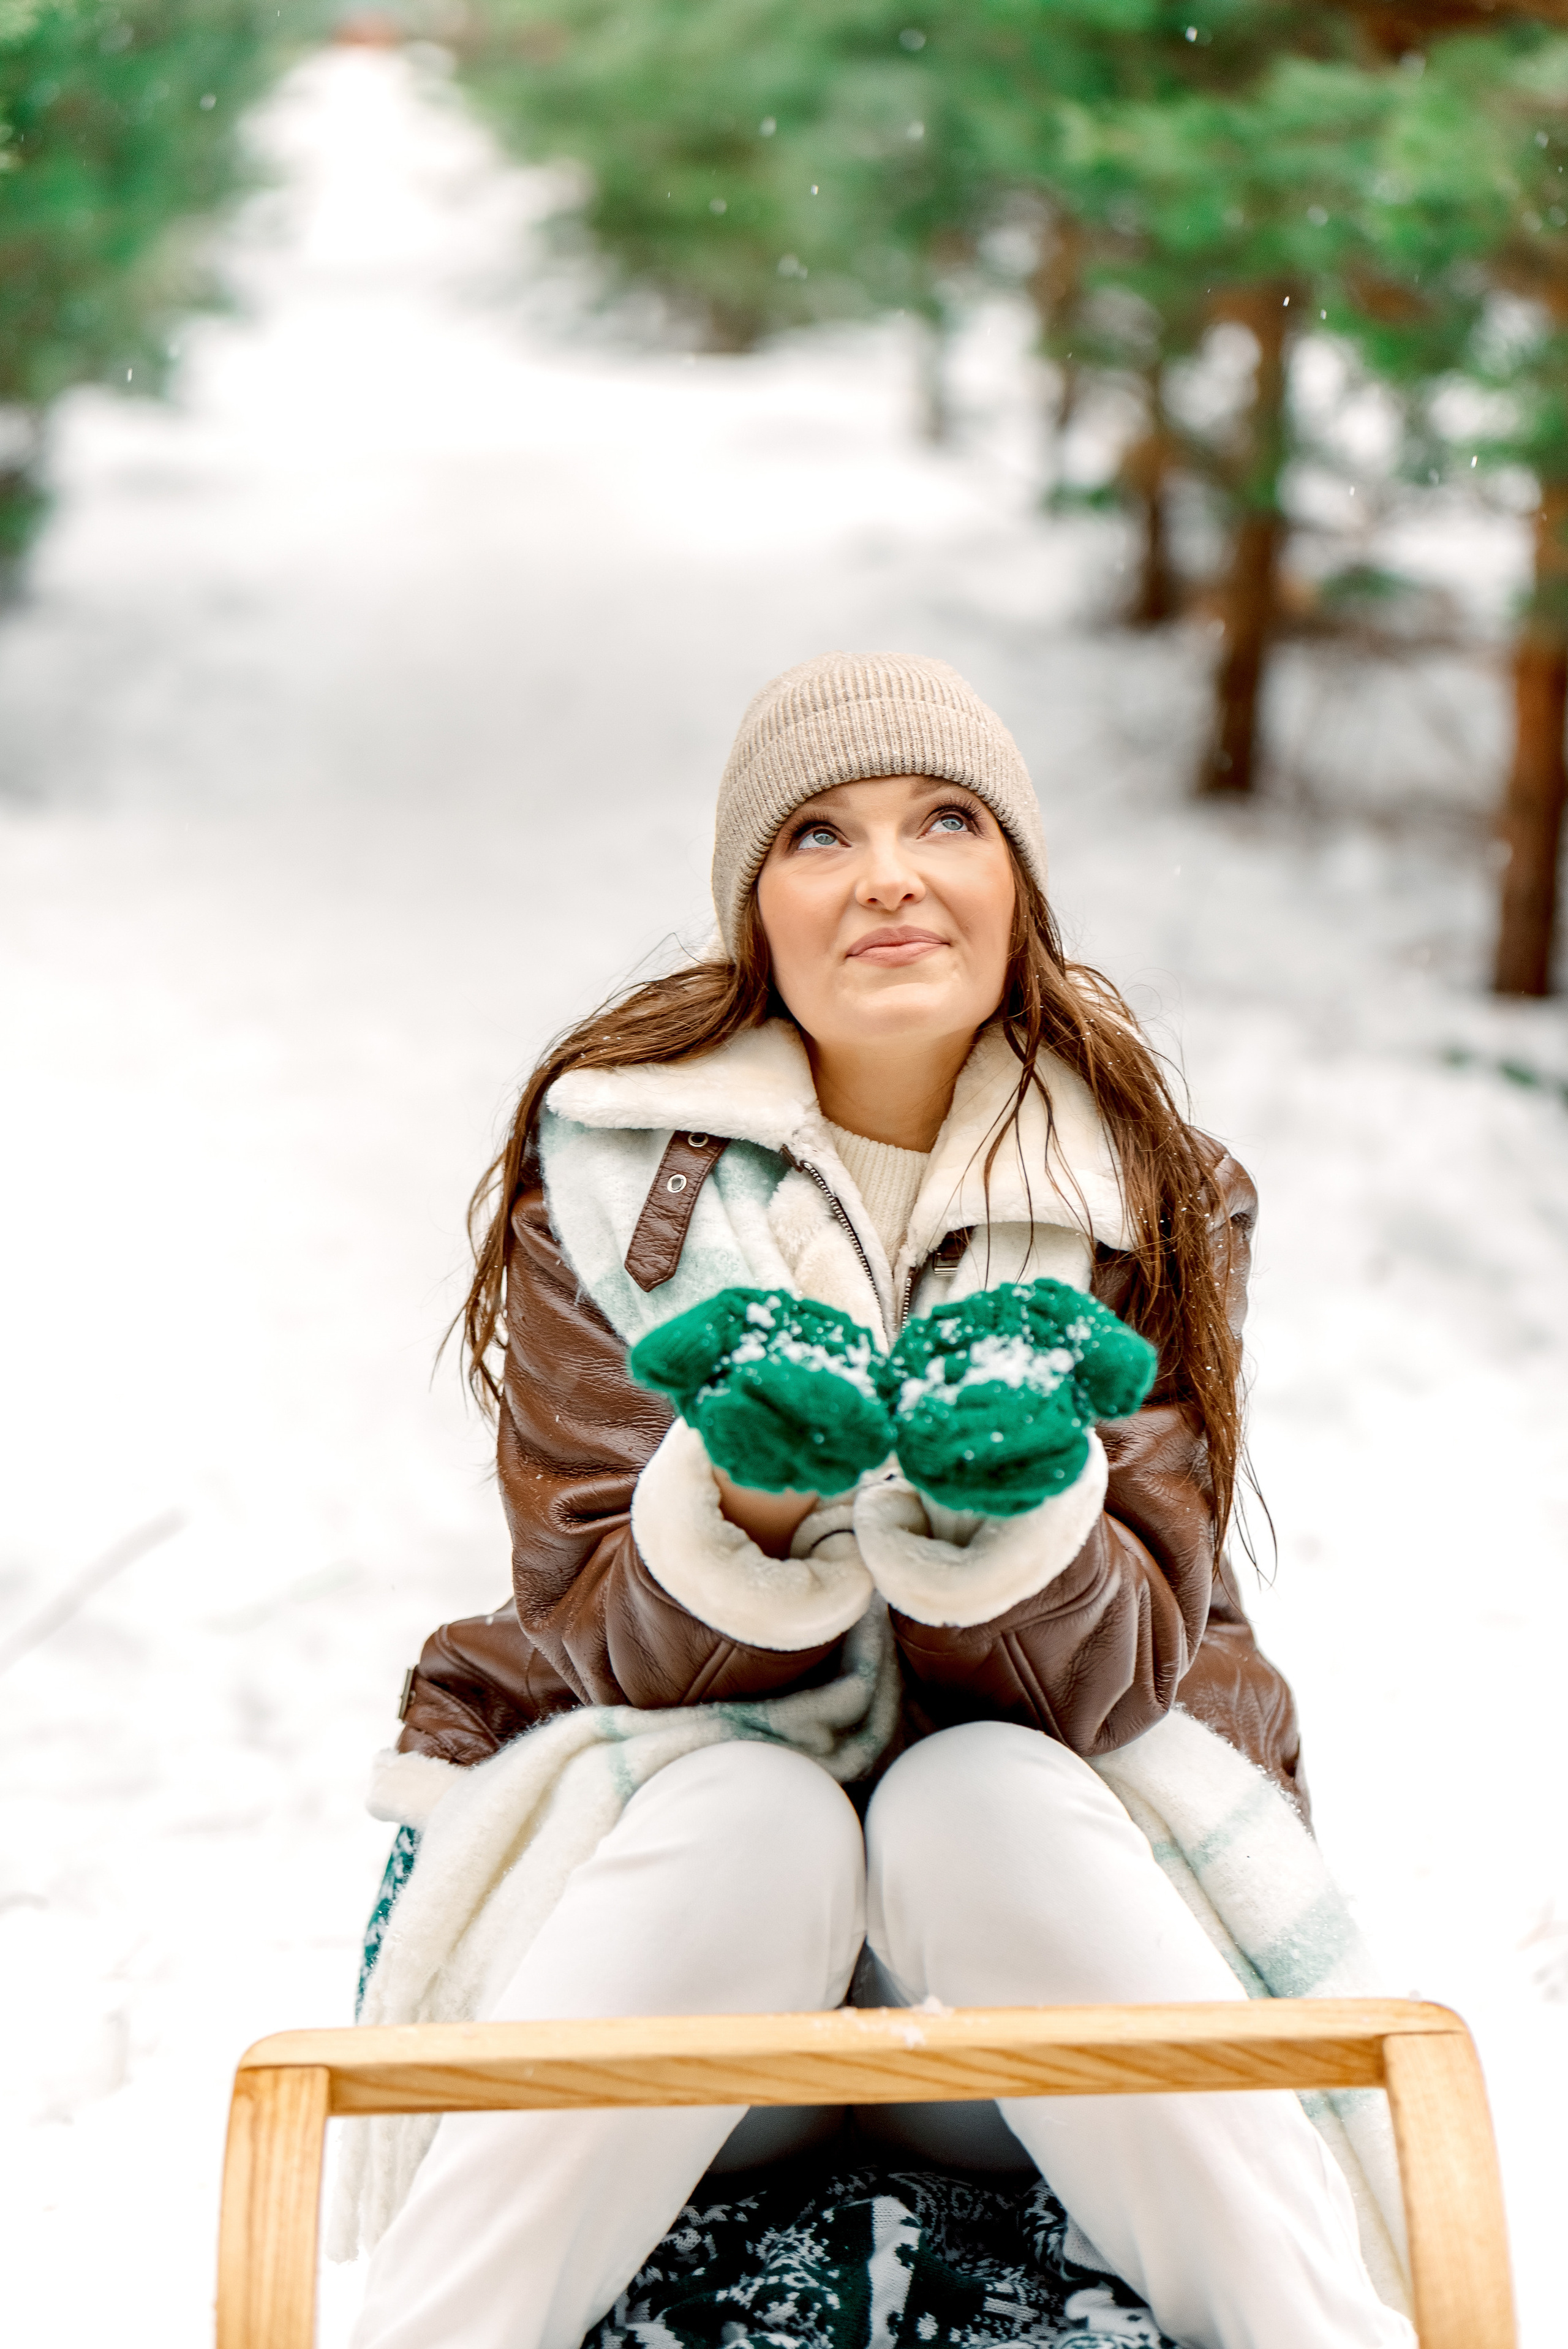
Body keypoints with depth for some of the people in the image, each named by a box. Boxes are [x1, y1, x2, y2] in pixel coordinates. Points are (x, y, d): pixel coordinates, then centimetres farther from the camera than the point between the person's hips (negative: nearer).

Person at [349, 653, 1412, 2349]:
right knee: (751, 1817, -33)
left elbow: (1111, 1677, -11)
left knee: (977, 1801, -32)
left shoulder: (1149, 1200, -3)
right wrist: (749, 1499, -32)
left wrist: (1010, 1490, -33)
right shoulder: (613, 1163, -5)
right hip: (676, 1801, 0)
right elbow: (605, 1642, -9)